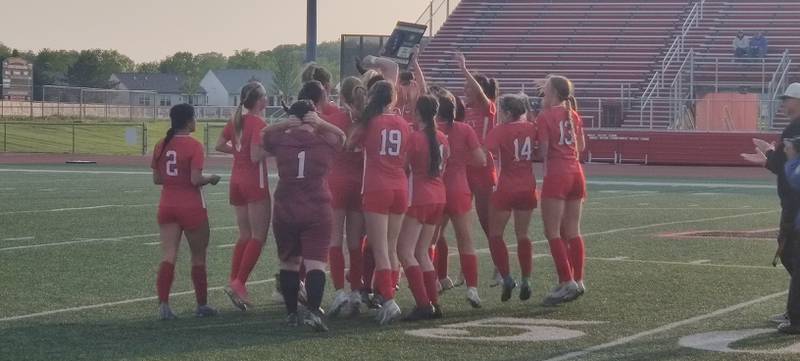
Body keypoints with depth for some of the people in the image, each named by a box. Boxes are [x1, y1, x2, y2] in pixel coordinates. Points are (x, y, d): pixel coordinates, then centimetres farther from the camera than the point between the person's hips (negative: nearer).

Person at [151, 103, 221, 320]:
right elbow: (196, 180, -18)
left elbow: (157, 179, 8)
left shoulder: (161, 146, 4)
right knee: (198, 257, 10)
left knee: (168, 257, 1)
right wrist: (211, 179, 0)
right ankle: (202, 305, 19)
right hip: (191, 208, -4)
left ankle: (163, 305, -10)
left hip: (167, 206, 4)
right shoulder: (194, 146, -14)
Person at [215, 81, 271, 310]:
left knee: (245, 236, 15)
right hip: (255, 184, -8)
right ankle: (238, 283, -10)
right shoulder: (258, 124, -15)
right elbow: (256, 157, -21)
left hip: (237, 181, 8)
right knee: (259, 237, -2)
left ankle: (234, 282, 10)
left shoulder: (236, 121, 8)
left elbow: (219, 145, 13)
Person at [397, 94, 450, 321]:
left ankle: (423, 304, -17)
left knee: (405, 251, -7)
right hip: (439, 196, 8)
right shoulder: (441, 138, 9)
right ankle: (434, 304, 10)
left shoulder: (415, 137, -12)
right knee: (422, 252, 14)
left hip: (419, 197, -8)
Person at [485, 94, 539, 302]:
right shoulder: (532, 128, 2)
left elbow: (488, 153, -22)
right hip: (528, 187, 4)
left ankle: (507, 278, -3)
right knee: (523, 235, 14)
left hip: (506, 189, -4)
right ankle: (526, 281, 10)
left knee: (495, 234, 8)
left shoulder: (499, 131, -10)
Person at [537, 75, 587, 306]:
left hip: (556, 174, -7)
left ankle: (567, 282, -11)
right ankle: (577, 281, 12)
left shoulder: (545, 116, -8)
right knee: (572, 231, 11)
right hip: (576, 173, 7)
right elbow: (581, 147, 14)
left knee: (553, 233, -4)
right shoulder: (574, 115, 10)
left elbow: (544, 150, -11)